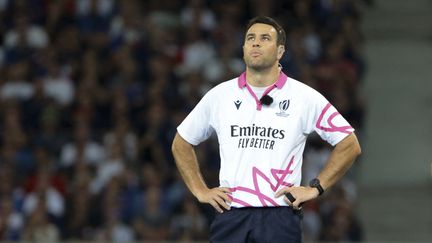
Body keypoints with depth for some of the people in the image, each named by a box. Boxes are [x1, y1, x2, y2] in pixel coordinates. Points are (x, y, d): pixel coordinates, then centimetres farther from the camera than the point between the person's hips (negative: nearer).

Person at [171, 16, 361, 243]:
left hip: (280, 218, -2)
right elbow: (181, 144, 23)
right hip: (229, 216, 2)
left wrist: (314, 188, 2)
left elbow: (349, 145, 8)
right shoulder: (219, 96, 10)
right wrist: (200, 191, 13)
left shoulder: (305, 98, 3)